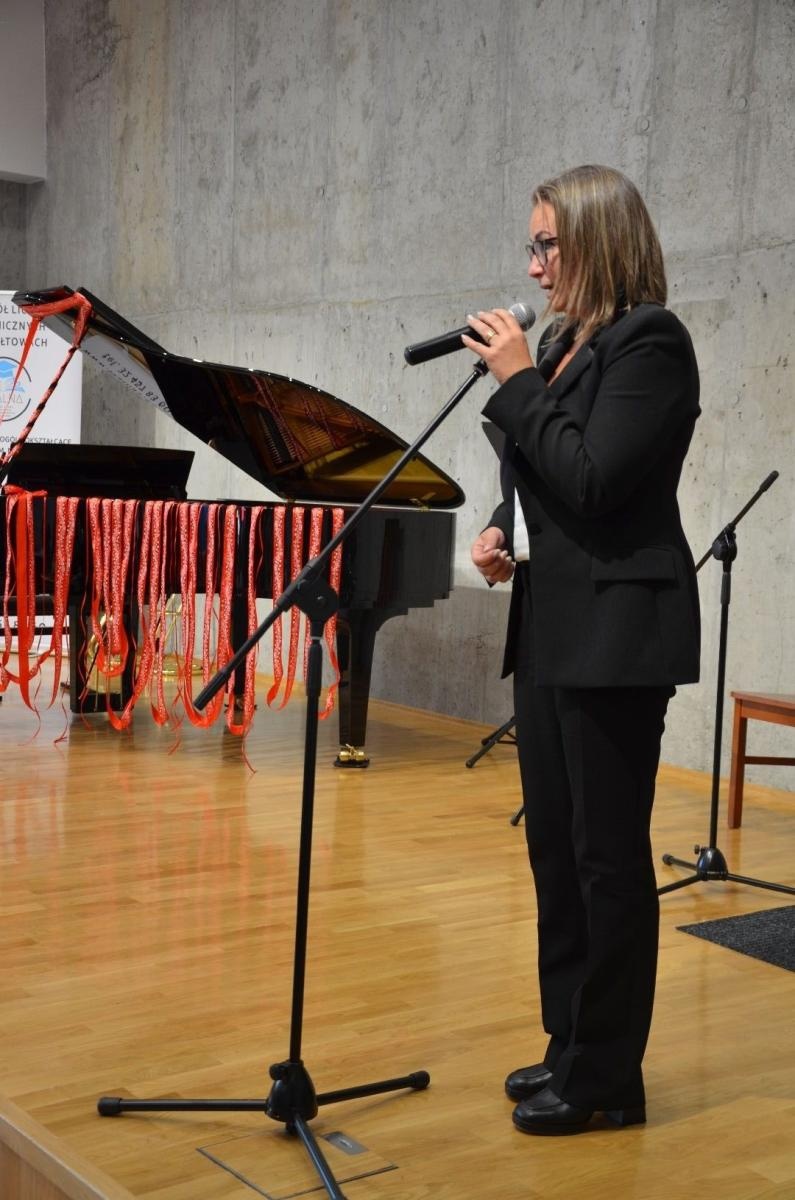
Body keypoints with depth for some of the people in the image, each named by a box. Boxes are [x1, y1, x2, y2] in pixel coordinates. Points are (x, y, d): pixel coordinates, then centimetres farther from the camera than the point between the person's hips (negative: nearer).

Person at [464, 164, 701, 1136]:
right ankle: (571, 1044, 27)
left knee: (608, 853, -1)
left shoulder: (649, 341, -11)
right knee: (554, 843, 13)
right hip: (550, 626, 9)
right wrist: (502, 535, 2)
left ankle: (607, 1077, 12)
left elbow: (592, 481, -21)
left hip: (614, 632, -9)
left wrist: (518, 381, -13)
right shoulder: (565, 343, 14)